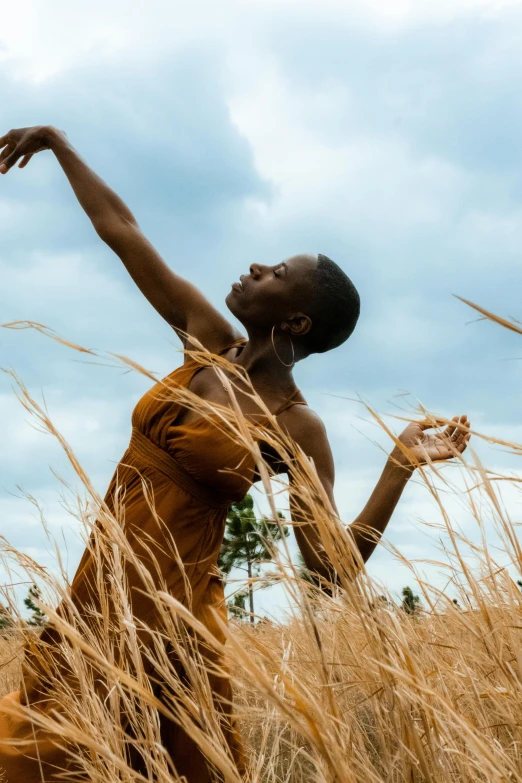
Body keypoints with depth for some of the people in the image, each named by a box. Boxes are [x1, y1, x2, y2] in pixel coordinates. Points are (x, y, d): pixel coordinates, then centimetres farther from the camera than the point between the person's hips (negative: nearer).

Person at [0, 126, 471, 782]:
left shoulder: (297, 428, -11)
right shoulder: (208, 339, 2)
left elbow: (331, 565, -18)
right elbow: (120, 230, 8)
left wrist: (401, 466, -25)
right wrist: (56, 141, 15)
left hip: (174, 608, -5)